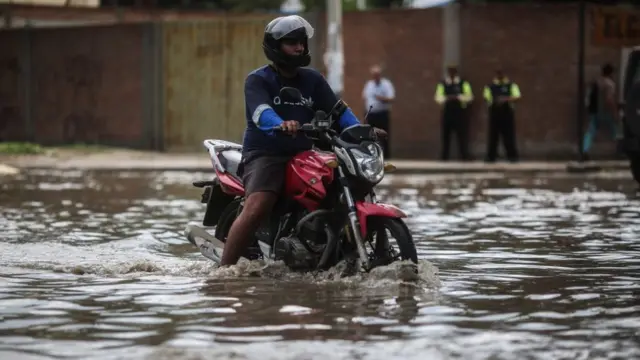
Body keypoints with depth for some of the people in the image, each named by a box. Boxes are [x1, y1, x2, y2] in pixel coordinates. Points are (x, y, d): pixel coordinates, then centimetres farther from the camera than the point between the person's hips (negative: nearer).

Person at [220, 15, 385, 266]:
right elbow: (261, 112, -22)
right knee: (256, 208, -29)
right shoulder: (257, 80, -3)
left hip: (303, 155, 6)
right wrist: (281, 125, -44)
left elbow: (338, 110, 5)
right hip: (266, 154, -6)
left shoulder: (312, 80, 14)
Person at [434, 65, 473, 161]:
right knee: (445, 134, 3)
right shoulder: (442, 84, 8)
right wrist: (446, 99, -20)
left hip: (460, 111, -2)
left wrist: (458, 97, -17)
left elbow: (469, 96, -1)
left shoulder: (463, 83, 4)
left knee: (462, 134, -6)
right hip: (447, 110, 2)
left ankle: (465, 155, -5)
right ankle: (444, 156, 10)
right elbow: (438, 97, 1)